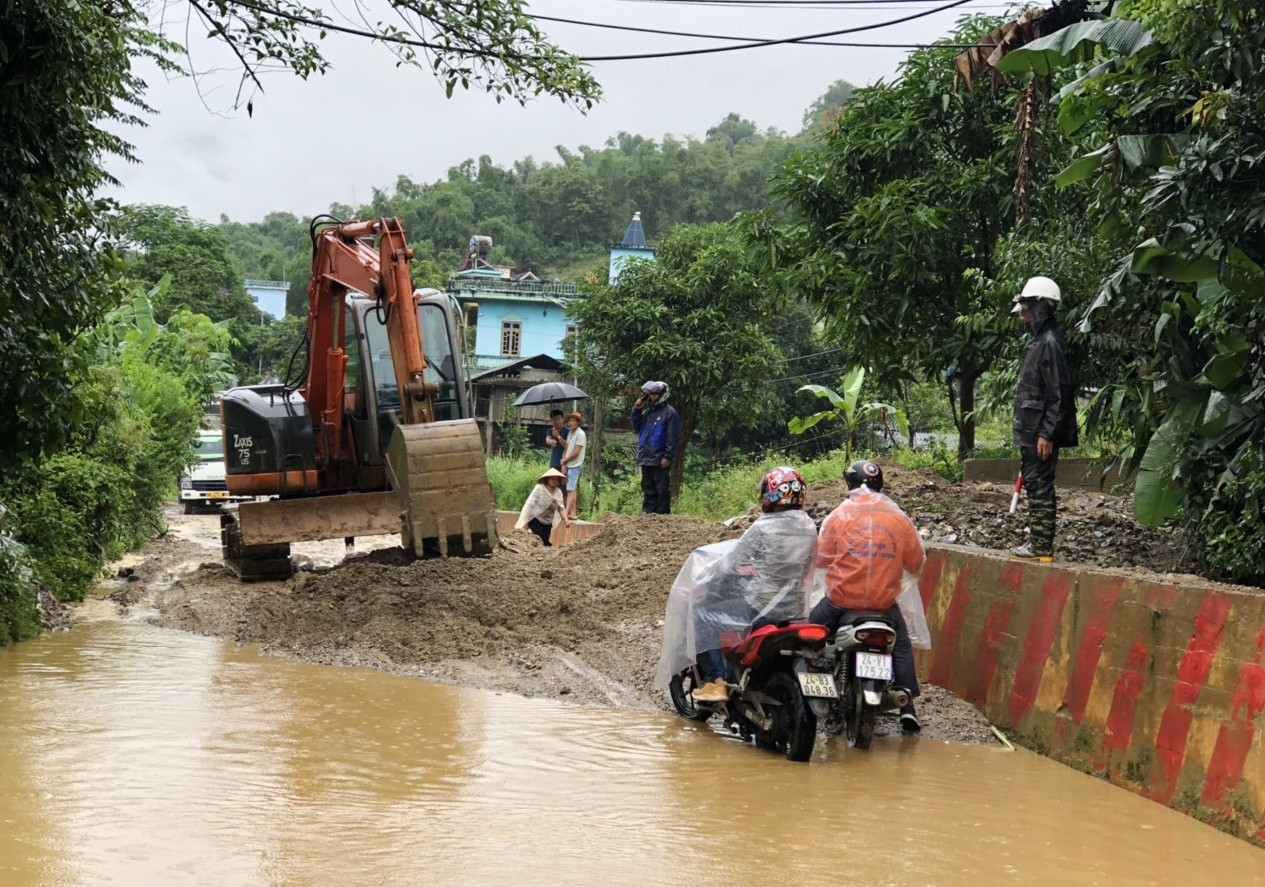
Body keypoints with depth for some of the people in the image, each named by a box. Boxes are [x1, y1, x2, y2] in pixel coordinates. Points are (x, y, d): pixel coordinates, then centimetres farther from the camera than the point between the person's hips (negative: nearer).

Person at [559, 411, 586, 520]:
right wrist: (564, 464, 0)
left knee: (570, 490, -13)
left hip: (575, 466, -8)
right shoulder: (570, 433, 15)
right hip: (568, 465, 8)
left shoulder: (580, 434, -10)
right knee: (572, 490, 9)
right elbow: (566, 449, 13)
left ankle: (566, 513, -19)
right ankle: (573, 513, 12)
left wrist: (564, 461, -4)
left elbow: (576, 452, -14)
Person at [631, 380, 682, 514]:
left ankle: (662, 514, -3)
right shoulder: (647, 411, 17)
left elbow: (673, 437, -10)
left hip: (660, 461, -7)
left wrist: (668, 457, -17)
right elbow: (636, 428, 19)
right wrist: (636, 410, 6)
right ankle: (647, 513, 16)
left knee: (662, 489, -4)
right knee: (648, 489, 11)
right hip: (645, 458, 7)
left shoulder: (669, 412, -5)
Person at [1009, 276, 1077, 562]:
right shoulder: (1036, 340, 15)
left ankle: (1042, 548, -3)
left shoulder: (1050, 343, -16)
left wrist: (1047, 434, -21)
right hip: (1029, 430, 10)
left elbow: (1058, 394, -19)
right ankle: (1038, 541, 21)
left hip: (1040, 432, -10)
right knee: (1033, 483, 14)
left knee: (1040, 487, -6)